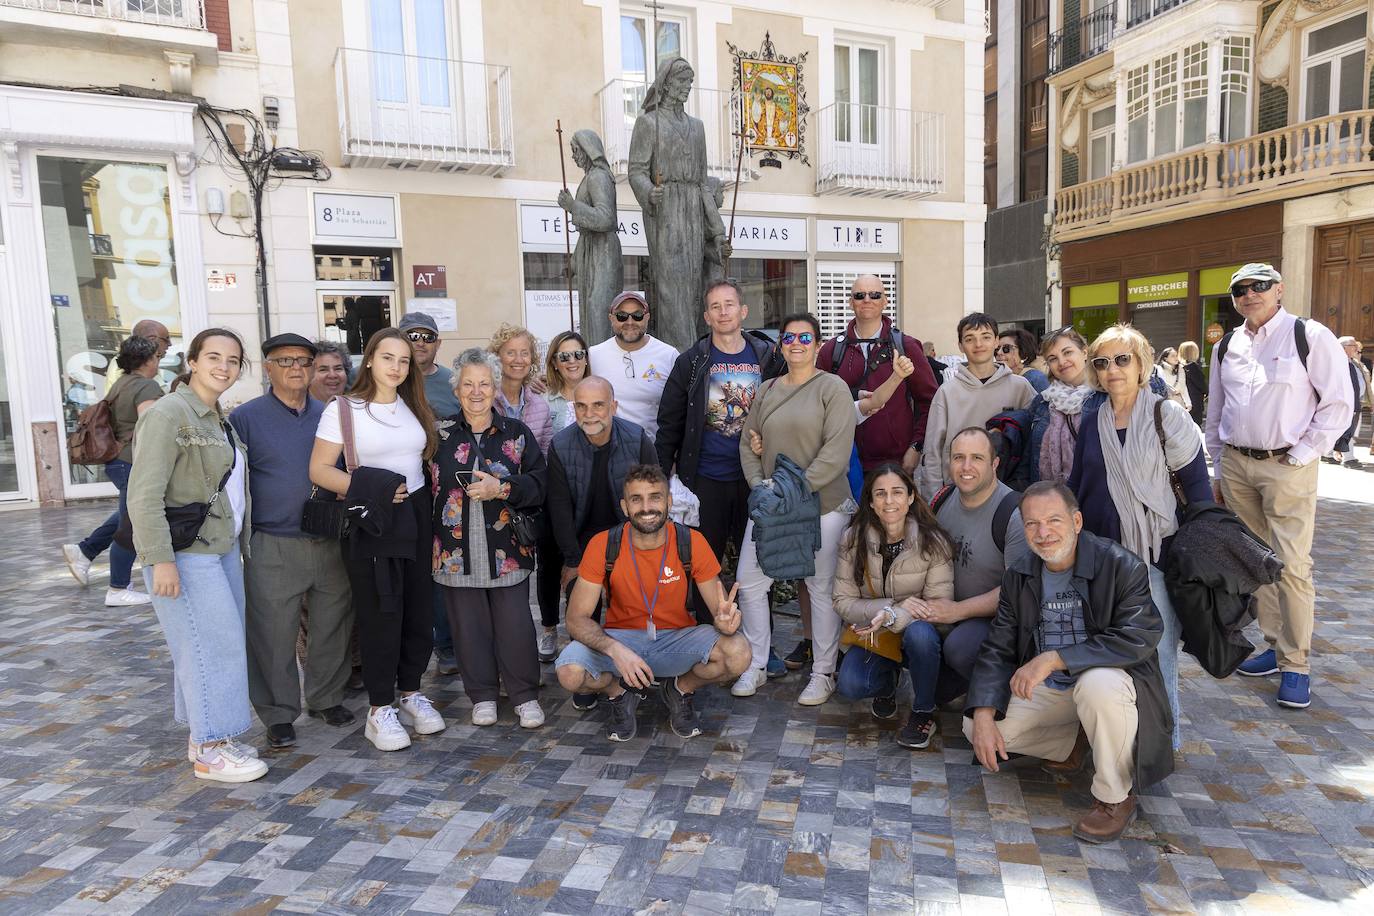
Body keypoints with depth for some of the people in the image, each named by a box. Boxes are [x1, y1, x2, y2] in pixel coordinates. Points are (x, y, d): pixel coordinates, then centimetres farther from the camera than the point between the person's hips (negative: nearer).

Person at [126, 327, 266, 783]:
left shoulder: (219, 419, 14)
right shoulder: (168, 413, -13)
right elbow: (144, 494, -18)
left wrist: (242, 542, 17)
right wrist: (160, 559, -22)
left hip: (222, 549, 9)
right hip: (185, 554, -9)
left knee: (221, 643, 13)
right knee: (211, 645, -6)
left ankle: (201, 737, 25)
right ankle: (211, 753, 5)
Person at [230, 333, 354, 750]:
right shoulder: (245, 418, 0)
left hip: (331, 543, 4)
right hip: (274, 547, -3)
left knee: (333, 627, 11)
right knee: (274, 636, 2)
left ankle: (327, 698, 29)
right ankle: (279, 715, 17)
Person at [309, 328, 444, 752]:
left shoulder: (415, 408, 11)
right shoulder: (343, 409, -4)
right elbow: (319, 470, -7)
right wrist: (370, 488, -18)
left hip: (417, 518, 5)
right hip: (370, 524, -4)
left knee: (419, 610, 8)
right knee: (379, 615, 0)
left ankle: (410, 692, 25)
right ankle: (380, 709, 12)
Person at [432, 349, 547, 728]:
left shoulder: (516, 433, 4)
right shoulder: (441, 435, 5)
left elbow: (539, 485, -2)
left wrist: (500, 488, -15)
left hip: (506, 548, -1)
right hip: (458, 550, 1)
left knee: (514, 624, 0)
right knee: (469, 624, 7)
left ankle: (526, 695, 16)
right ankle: (483, 696, 24)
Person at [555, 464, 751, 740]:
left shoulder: (691, 542, -13)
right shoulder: (603, 546, -14)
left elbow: (721, 612, -8)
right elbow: (577, 619, -14)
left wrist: (726, 620, -34)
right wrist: (616, 650, -34)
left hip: (678, 639, 1)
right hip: (620, 639, 0)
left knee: (738, 654, -28)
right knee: (570, 673, -30)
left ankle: (679, 689, 6)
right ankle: (620, 692, 6)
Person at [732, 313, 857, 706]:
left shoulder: (833, 388, -5)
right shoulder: (767, 390, 12)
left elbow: (836, 451, -14)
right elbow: (748, 442, 12)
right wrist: (758, 484, -4)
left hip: (823, 506, -5)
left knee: (822, 589, 4)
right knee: (749, 582, 5)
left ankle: (823, 674, 20)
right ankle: (756, 666, 21)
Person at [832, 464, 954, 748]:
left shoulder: (932, 542, -14)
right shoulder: (853, 540, -9)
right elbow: (843, 601, -8)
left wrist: (893, 618, -32)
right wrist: (891, 607, -25)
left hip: (920, 634, -1)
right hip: (873, 635, 1)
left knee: (920, 633, -37)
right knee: (849, 684, -26)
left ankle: (923, 713, -9)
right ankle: (886, 684, 13)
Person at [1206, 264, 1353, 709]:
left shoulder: (1310, 335, -5)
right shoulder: (1226, 347, 11)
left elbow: (1338, 403, -6)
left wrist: (1300, 456, -11)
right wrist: (1219, 470, 15)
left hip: (1287, 467, -5)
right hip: (1236, 464, 5)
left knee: (1291, 566, -7)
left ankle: (1296, 664, 4)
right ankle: (1276, 647, 23)